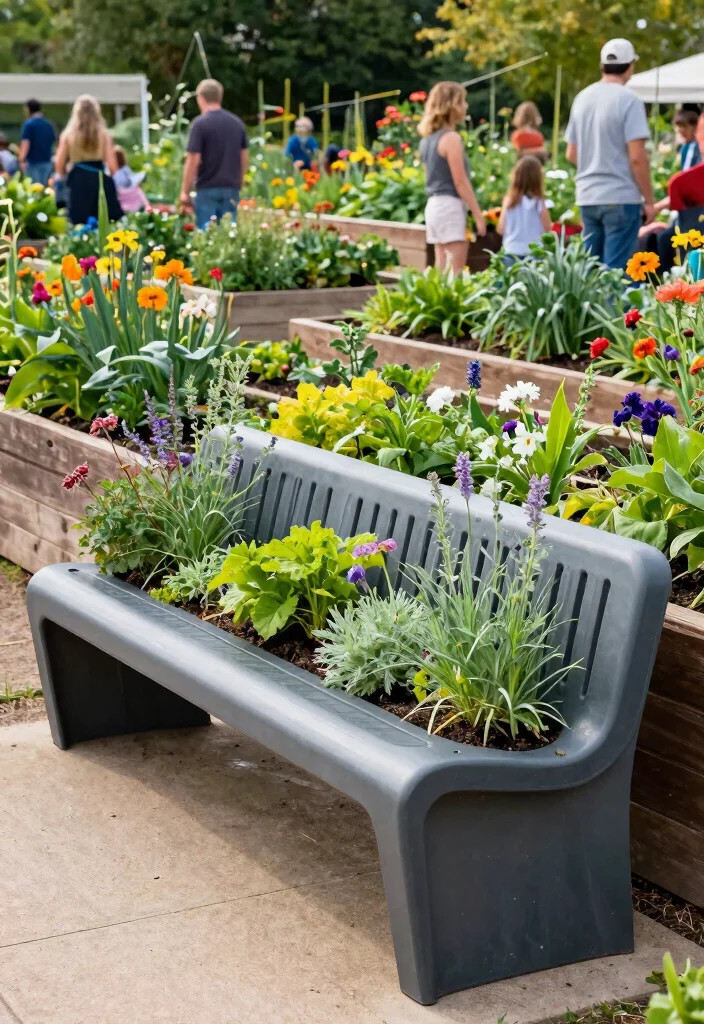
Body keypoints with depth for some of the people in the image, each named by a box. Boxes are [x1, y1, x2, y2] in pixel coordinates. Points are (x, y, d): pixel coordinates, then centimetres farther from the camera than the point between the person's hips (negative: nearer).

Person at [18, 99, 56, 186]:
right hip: (47, 162, 6)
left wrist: (22, 160, -20)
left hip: (33, 162, -6)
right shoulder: (49, 125, 9)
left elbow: (25, 143, -16)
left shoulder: (29, 124, -9)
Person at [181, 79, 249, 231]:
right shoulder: (237, 123, 8)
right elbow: (245, 158, 13)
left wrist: (185, 191, -6)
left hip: (208, 189, -5)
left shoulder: (200, 123, -9)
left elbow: (193, 161, -12)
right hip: (231, 188, 5)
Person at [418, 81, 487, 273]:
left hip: (434, 204, 9)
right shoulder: (451, 138, -13)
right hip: (450, 205, -9)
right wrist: (478, 215, -10)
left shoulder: (429, 138, 13)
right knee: (454, 271, -9)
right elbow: (460, 182, -15)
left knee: (442, 269, 10)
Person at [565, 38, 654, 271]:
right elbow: (637, 157, -14)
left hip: (588, 197, 6)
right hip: (621, 198, -6)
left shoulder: (582, 98, 9)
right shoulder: (629, 100, -10)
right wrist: (648, 199, -6)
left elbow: (571, 154, 14)